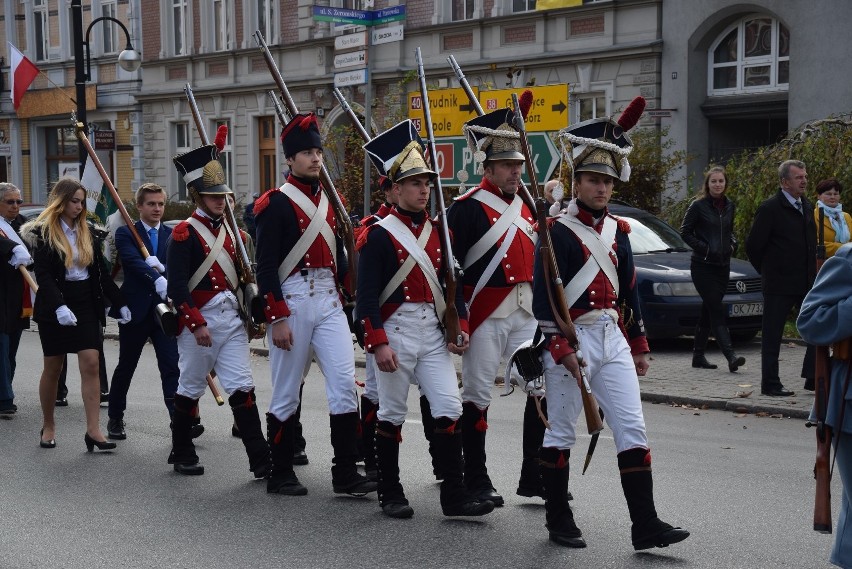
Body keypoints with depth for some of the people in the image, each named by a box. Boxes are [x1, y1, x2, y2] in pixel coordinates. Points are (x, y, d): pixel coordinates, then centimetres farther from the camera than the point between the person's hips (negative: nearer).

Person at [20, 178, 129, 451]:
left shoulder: (89, 233, 8)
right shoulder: (43, 233, -6)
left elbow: (101, 273, 11)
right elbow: (43, 275, -15)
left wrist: (120, 303, 5)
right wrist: (59, 307, -28)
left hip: (86, 303, 3)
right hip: (54, 306, -3)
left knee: (91, 364, -8)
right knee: (53, 368, 7)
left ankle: (93, 430, -10)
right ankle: (48, 426, 24)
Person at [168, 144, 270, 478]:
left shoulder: (231, 231, 13)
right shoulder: (185, 234, -8)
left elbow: (242, 277, 19)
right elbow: (176, 286, -14)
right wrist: (197, 324, -18)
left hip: (232, 320, 5)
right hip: (199, 321, -5)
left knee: (242, 388, -2)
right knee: (191, 389, 8)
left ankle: (261, 461, -5)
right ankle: (182, 455, 24)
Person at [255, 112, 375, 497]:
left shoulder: (330, 201, 13)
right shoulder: (276, 204, -7)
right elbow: (265, 267, -11)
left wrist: (343, 296, 16)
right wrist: (277, 319, -15)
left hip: (329, 302, 6)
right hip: (292, 302, -5)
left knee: (345, 382, -4)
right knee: (287, 392, 3)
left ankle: (346, 474, -1)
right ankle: (280, 475, 15)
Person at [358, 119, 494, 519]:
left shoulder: (436, 231, 11)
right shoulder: (379, 235, -6)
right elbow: (367, 296, -10)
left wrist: (460, 326, 3)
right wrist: (379, 344, -17)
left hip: (434, 333, 5)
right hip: (396, 332, -5)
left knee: (449, 410, -2)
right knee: (392, 415, 5)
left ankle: (454, 495, 1)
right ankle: (390, 495, 16)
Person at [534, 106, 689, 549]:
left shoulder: (617, 231, 12)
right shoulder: (558, 231, -9)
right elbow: (543, 296, -13)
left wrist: (638, 347, 18)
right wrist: (561, 348, -18)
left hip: (612, 338, 6)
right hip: (572, 339, -6)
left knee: (633, 428, 1)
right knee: (561, 433, 4)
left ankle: (645, 525, 2)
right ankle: (559, 522, 16)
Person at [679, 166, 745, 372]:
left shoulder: (730, 206, 11)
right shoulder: (698, 206, -6)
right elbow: (685, 232, -4)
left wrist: (732, 244, 4)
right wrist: (704, 248, -14)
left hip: (722, 265, 6)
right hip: (703, 266, -6)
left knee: (708, 311, 10)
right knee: (718, 311, -14)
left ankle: (698, 356, 17)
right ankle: (731, 356, -22)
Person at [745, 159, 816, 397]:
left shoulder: (806, 207, 12)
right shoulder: (770, 208, -11)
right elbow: (753, 246, -9)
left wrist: (812, 272, 15)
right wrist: (767, 271, 1)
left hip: (806, 283, 7)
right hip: (779, 286, -7)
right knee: (772, 335, 1)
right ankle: (770, 384, 8)